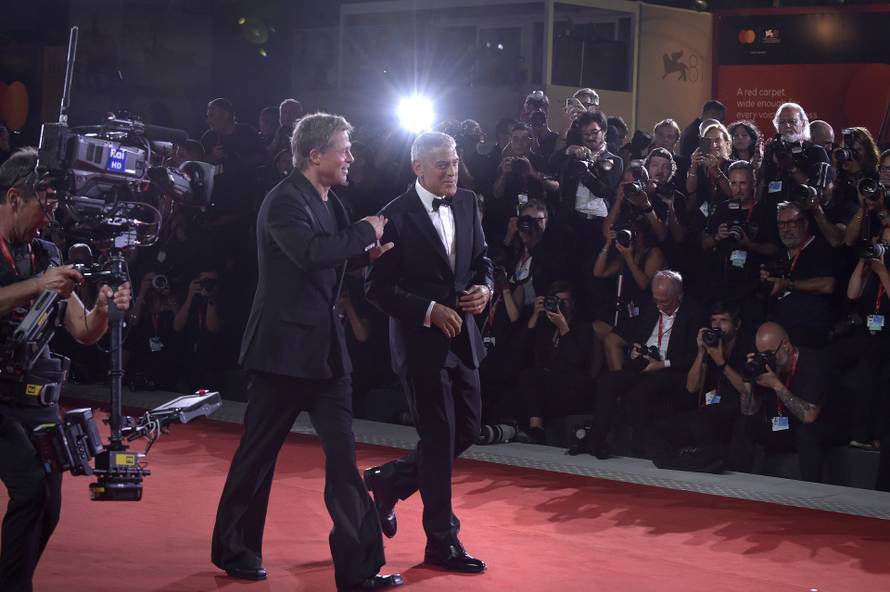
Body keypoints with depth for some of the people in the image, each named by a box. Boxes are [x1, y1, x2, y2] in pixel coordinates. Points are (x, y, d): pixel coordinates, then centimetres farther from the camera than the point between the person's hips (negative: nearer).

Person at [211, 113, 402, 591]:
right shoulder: (284, 200, -15)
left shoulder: (329, 203, 11)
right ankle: (234, 549, 23)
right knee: (258, 452, 7)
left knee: (343, 453, 2)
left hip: (324, 346, 8)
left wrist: (364, 255, 4)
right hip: (284, 345, -8)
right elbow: (310, 252, -32)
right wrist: (366, 233, -20)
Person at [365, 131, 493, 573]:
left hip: (462, 337, 7)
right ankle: (442, 541, 12)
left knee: (466, 431, 11)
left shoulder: (467, 204, 6)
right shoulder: (396, 216, -13)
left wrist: (485, 287, -5)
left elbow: (481, 259, 16)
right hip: (421, 340, -7)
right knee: (440, 437, 0)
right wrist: (430, 312, -18)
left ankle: (388, 480, 32)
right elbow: (378, 288, -12)